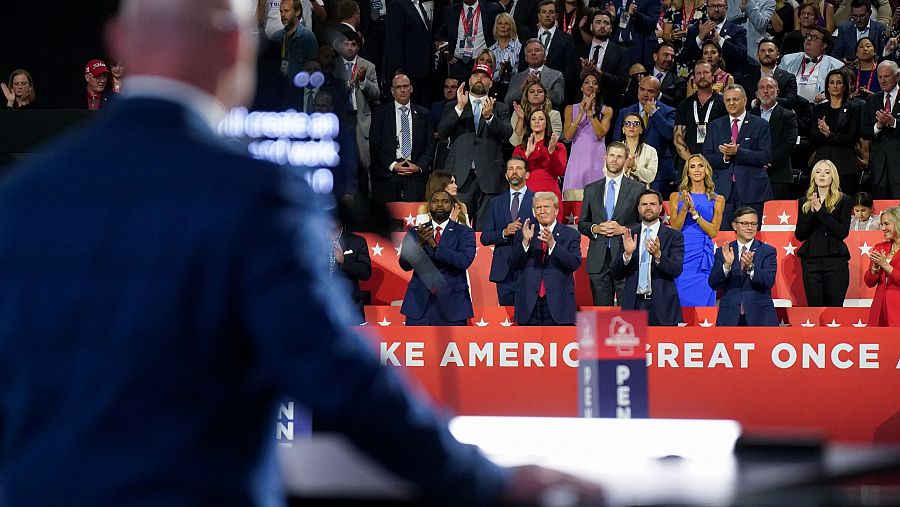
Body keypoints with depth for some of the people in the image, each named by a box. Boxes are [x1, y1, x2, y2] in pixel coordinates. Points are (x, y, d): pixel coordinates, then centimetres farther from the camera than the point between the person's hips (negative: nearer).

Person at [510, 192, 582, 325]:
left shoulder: (571, 235, 5)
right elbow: (513, 265, 3)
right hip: (529, 306, 2)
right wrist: (525, 242, -12)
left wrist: (552, 244, -20)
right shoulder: (522, 234, 12)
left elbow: (575, 264, -9)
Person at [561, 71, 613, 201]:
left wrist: (590, 112, -9)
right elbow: (567, 136, 0)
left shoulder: (606, 110, 9)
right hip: (577, 159, 1)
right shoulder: (571, 109, 13)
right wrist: (581, 113, -5)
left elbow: (600, 134, -6)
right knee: (575, 197, -9)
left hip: (597, 159, -1)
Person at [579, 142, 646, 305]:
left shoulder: (637, 189, 5)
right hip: (598, 260, 3)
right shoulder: (591, 189, 14)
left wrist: (623, 229, -11)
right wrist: (595, 228, -5)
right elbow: (582, 224, 15)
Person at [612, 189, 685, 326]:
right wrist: (627, 254, -14)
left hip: (662, 307, -2)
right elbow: (616, 274, 5)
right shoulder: (628, 235, 9)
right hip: (634, 304, 2)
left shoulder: (674, 236, 3)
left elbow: (676, 270, -9)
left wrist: (658, 255, -26)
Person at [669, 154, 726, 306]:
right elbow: (675, 228, 1)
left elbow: (713, 232, -1)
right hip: (681, 255, 0)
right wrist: (685, 208, -13)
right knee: (680, 300, -4)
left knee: (701, 300, -4)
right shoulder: (676, 197, 10)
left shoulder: (717, 200, 8)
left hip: (703, 258, 0)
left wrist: (694, 212, -10)